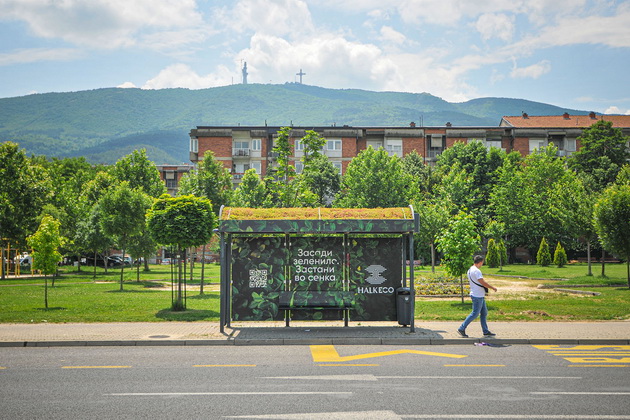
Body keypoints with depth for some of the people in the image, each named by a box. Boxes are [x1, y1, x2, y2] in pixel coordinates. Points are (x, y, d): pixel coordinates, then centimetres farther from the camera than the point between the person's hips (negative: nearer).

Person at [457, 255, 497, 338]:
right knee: (475, 314, -6)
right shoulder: (476, 271, -19)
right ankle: (461, 329, -2)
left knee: (484, 313, 13)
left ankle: (486, 332, 16)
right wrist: (493, 288, -11)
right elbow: (483, 282, -21)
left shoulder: (470, 270, 13)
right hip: (477, 296, -10)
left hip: (480, 296, 10)